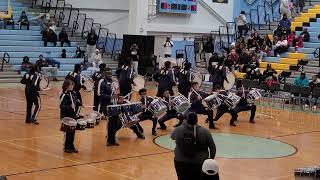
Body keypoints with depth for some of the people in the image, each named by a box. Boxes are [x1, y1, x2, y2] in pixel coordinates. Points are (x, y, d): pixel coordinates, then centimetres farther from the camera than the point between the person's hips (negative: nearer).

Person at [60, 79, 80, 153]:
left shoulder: (73, 93, 7)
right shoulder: (64, 95, -16)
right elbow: (62, 106, -21)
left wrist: (77, 102, 3)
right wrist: (70, 107, -32)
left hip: (73, 115, 7)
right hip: (66, 116, -7)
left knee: (73, 131, 12)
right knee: (67, 132, 2)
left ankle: (71, 146, 25)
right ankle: (67, 147, 13)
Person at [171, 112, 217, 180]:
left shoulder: (178, 130, -7)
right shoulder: (205, 132, -10)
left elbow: (172, 136, 16)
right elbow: (212, 147, -3)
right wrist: (211, 158, 13)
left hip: (181, 163, 1)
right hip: (199, 164, -1)